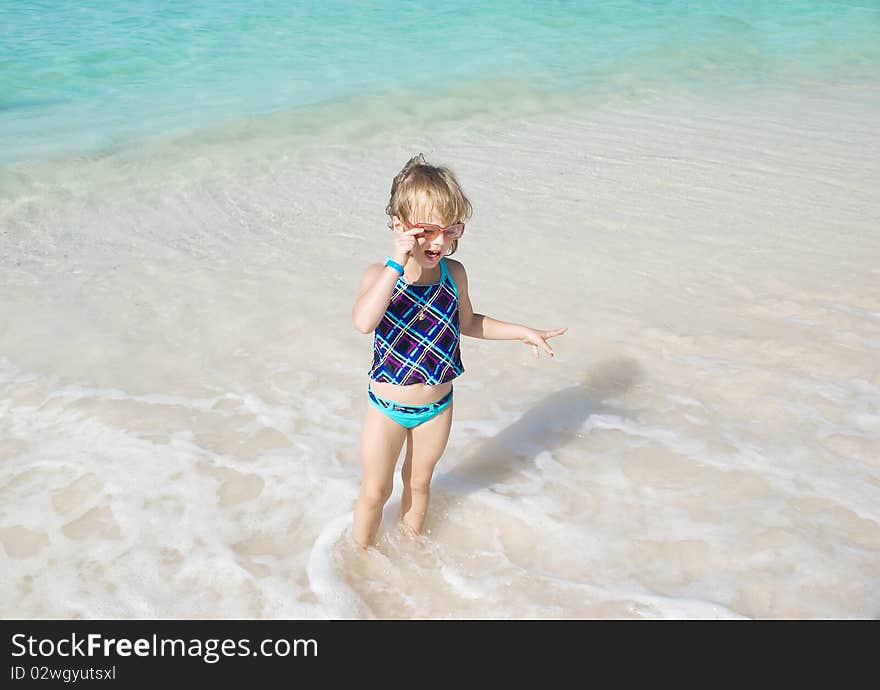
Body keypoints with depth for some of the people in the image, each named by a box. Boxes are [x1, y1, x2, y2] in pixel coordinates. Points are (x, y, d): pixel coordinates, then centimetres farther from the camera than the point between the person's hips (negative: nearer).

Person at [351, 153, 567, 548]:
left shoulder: (454, 274, -8)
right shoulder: (380, 275, -20)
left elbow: (467, 323, 11)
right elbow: (363, 321, -41)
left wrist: (522, 332, 6)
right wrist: (397, 264, -42)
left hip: (437, 406, 3)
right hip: (387, 408, -3)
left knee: (419, 480, 24)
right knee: (375, 491, 12)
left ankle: (411, 543, 49)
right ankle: (361, 555, 37)